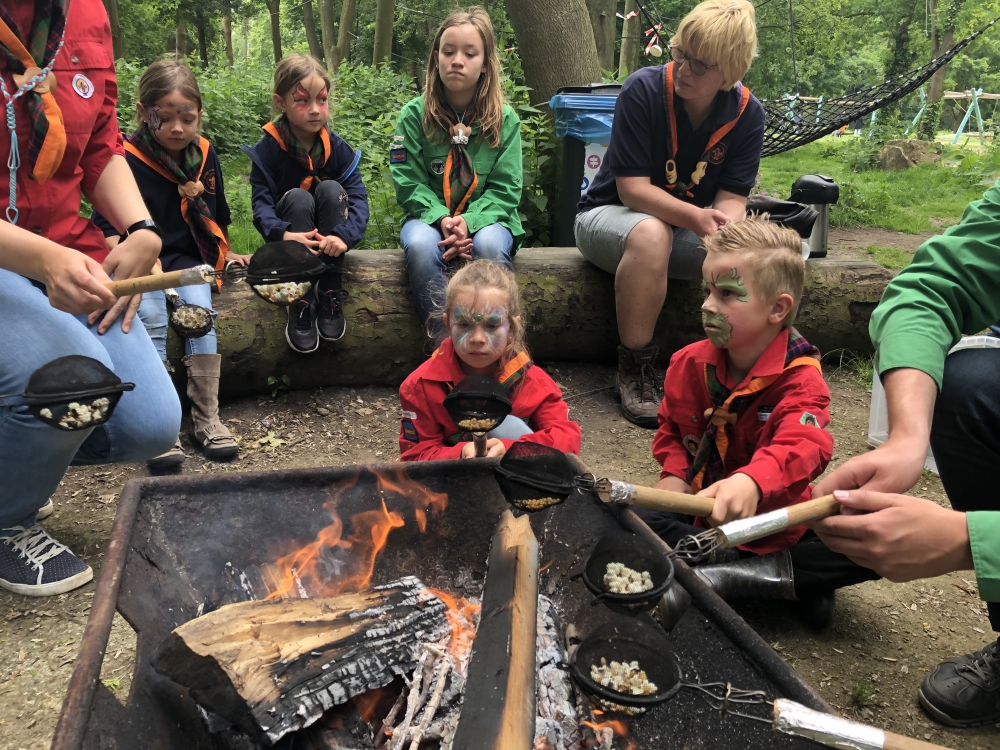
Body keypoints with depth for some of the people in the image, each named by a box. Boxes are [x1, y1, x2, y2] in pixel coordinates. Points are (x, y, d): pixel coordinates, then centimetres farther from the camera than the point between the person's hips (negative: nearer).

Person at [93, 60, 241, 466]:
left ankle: (206, 420, -17)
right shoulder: (127, 161, -9)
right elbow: (108, 226, -9)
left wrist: (226, 253, 22)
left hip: (188, 258, 3)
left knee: (201, 311, -23)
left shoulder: (205, 156, 6)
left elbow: (216, 215, 22)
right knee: (152, 318, -27)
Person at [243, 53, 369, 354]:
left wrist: (344, 235, -37)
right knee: (298, 197, -29)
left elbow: (358, 195, -17)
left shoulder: (337, 147, -8)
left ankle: (330, 292, -23)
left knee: (330, 188, -25)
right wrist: (283, 233, -40)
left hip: (328, 237, 2)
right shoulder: (268, 149, -12)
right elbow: (262, 203, -18)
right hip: (291, 236, -1)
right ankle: (300, 302, -28)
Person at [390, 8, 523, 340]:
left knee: (490, 244, -35)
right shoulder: (414, 114, 0)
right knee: (419, 245, -35)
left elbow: (504, 189, -3)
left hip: (484, 218, 0)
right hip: (431, 217, 0)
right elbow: (409, 183, -2)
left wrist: (468, 221, -20)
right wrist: (442, 219, -20)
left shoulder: (505, 119, 1)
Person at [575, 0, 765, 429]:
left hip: (691, 228, 4)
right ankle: (635, 368, -25)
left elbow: (732, 199, -9)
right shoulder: (643, 89, -19)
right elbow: (632, 188, -23)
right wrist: (697, 217, -38)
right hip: (612, 215, -3)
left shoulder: (747, 113, -7)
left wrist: (723, 227, -35)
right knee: (651, 233, -39)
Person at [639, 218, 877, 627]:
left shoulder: (801, 378, -15)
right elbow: (670, 428, 14)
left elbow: (801, 446, -35)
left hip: (772, 516, -3)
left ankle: (730, 576, -26)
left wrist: (751, 482, -57)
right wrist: (675, 474, -9)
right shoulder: (689, 364, -1)